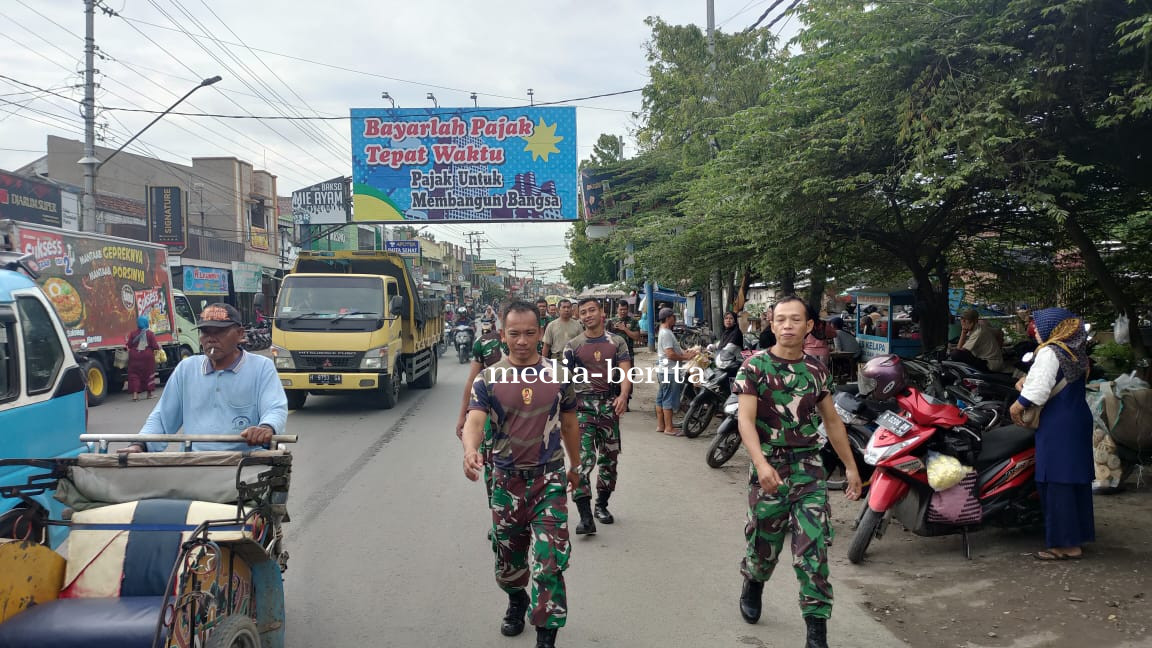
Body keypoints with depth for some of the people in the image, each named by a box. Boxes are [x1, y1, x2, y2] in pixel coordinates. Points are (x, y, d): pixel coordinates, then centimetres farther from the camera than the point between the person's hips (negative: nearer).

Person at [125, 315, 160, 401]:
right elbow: (154, 346, -10)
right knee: (148, 374, 13)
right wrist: (159, 346, 12)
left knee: (134, 375, 4)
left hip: (135, 356, 1)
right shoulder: (150, 334, -7)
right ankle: (149, 393, 21)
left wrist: (126, 341, 18)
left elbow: (129, 345, -2)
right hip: (147, 356, -1)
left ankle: (135, 394, -8)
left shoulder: (133, 334, -3)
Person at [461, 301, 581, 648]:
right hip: (506, 480, 1)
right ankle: (516, 602, 47)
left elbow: (569, 425, 10)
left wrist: (574, 466, 19)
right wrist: (470, 451, -42)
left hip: (550, 480, -1)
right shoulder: (489, 378, -6)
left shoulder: (558, 376, -2)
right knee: (508, 556, 17)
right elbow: (475, 421, -20)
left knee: (550, 562, -9)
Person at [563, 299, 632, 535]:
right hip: (582, 404, -2)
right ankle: (585, 516, -16)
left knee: (610, 458, 11)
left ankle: (602, 505, 29)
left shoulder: (617, 342, 7)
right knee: (583, 458, -14)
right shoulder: (573, 346, 5)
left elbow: (625, 371, -4)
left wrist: (623, 395, -22)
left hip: (610, 404, 2)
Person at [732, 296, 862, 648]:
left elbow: (832, 421, 15)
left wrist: (851, 467, 15)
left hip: (809, 468, 2)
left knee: (813, 550, -4)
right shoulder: (755, 366, -6)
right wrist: (761, 465, -29)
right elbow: (745, 421, -14)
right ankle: (752, 584, 44)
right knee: (764, 543, 12)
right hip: (769, 467, -2)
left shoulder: (817, 369, 6)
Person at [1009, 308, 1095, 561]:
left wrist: (1018, 405, -7)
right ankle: (1079, 533, 23)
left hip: (1057, 425, -9)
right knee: (1077, 478, 14)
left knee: (1057, 483, -5)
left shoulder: (1050, 352, -14)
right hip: (1079, 419, 9)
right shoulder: (1077, 352, 14)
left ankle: (1066, 544, -2)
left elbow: (1039, 389, -21)